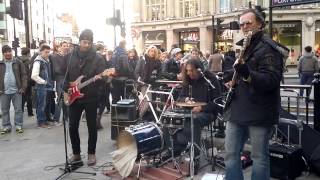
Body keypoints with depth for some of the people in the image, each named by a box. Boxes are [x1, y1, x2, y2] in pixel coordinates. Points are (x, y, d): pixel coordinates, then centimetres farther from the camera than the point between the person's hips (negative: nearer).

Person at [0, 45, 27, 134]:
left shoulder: (18, 62, 3)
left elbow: (24, 75, 2)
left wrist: (23, 87, -7)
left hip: (16, 90, -2)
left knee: (18, 109, 2)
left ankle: (18, 126, 11)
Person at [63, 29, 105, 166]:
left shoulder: (98, 58, -5)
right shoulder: (70, 56, 5)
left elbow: (103, 76, -9)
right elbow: (66, 75, 12)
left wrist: (98, 78, -31)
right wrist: (66, 90, 4)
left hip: (91, 97, -3)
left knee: (92, 126, 5)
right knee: (72, 126, 7)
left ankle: (91, 153, 19)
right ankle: (76, 153, 22)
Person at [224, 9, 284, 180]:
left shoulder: (268, 48, -10)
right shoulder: (239, 46, 15)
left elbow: (272, 80, -23)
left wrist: (247, 74, -38)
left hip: (259, 113, -7)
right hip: (237, 110, 8)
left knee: (259, 157, 5)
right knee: (231, 154, 11)